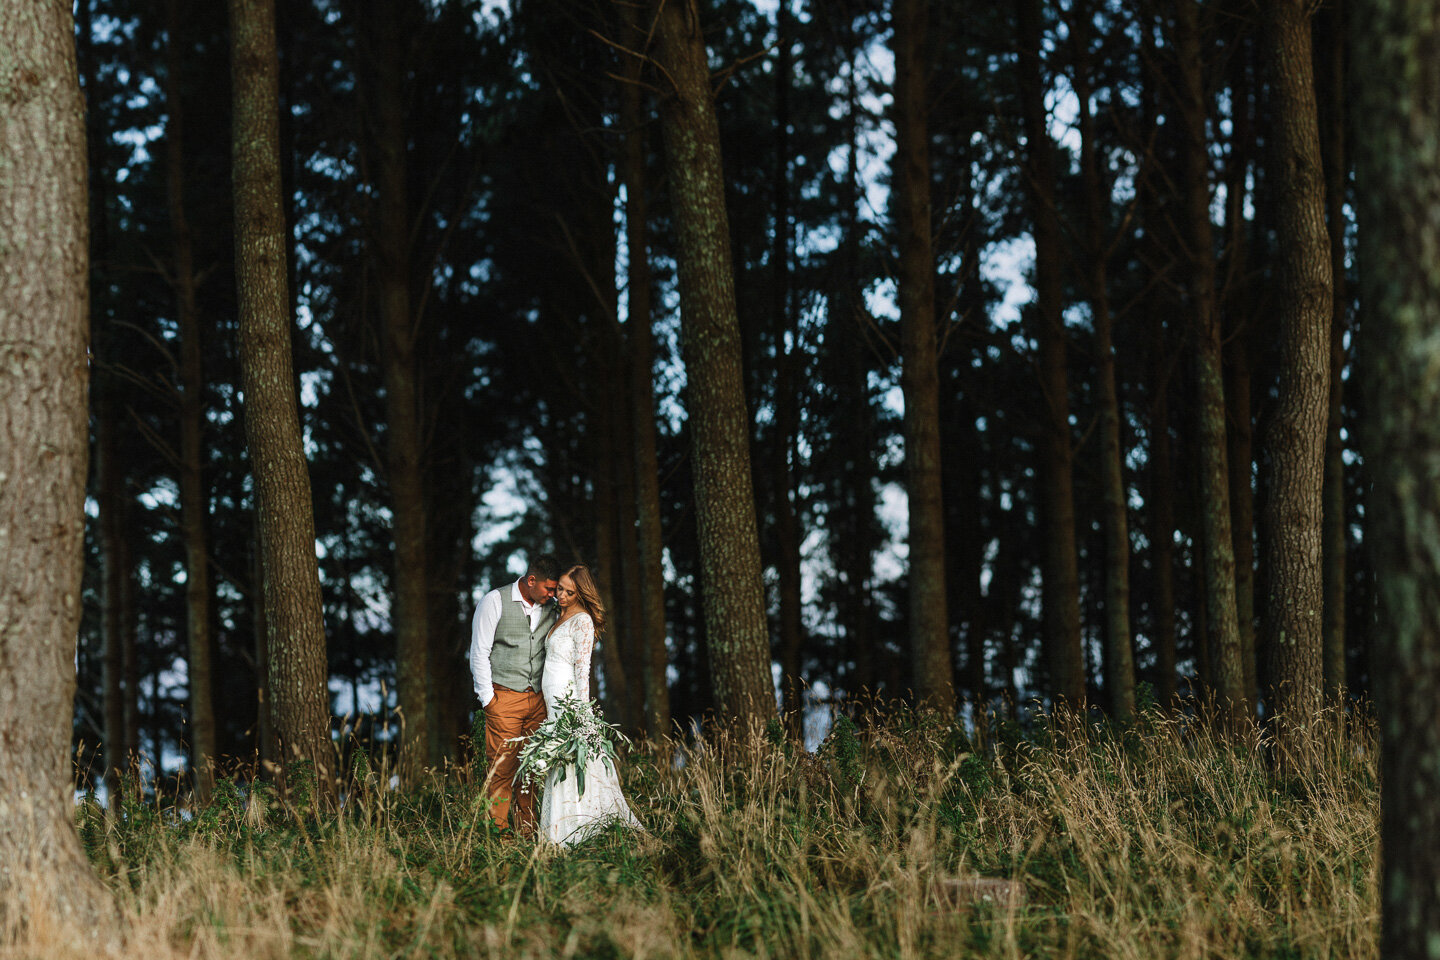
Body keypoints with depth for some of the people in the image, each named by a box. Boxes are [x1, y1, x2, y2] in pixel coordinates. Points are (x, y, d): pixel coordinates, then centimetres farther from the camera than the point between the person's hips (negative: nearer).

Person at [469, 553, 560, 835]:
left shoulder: (550, 608, 10)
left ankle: (526, 830, 7)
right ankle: (498, 830, -5)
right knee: (502, 767, -8)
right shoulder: (495, 601, -4)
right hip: (504, 697, -4)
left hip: (538, 699, 4)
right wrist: (487, 698, -7)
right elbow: (479, 653, -3)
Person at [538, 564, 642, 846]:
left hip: (568, 699, -9)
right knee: (560, 764, 7)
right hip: (552, 701, 9)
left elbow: (582, 669, -14)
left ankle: (568, 833, -8)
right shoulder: (561, 617, 17)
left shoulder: (582, 621, -10)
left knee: (568, 766, -8)